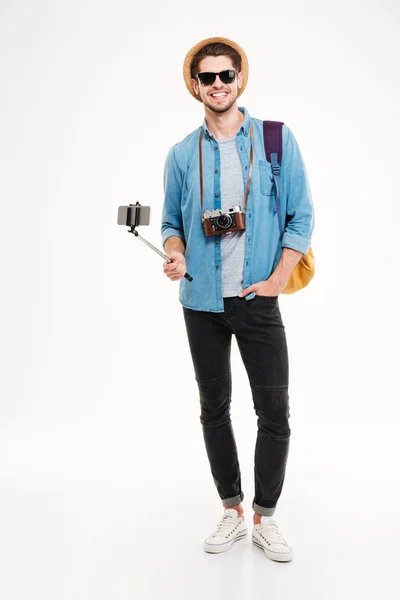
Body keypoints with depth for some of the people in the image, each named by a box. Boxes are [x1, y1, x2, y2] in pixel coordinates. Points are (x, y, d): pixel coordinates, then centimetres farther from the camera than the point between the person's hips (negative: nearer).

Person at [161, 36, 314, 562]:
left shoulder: (278, 140, 1)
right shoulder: (182, 154, 6)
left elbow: (302, 217, 0)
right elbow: (171, 222, 12)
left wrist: (277, 281, -9)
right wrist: (176, 255, -11)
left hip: (258, 300, -2)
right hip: (202, 302, 2)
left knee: (275, 411, 1)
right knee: (214, 409, 10)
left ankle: (266, 518, 22)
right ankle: (233, 512, 29)